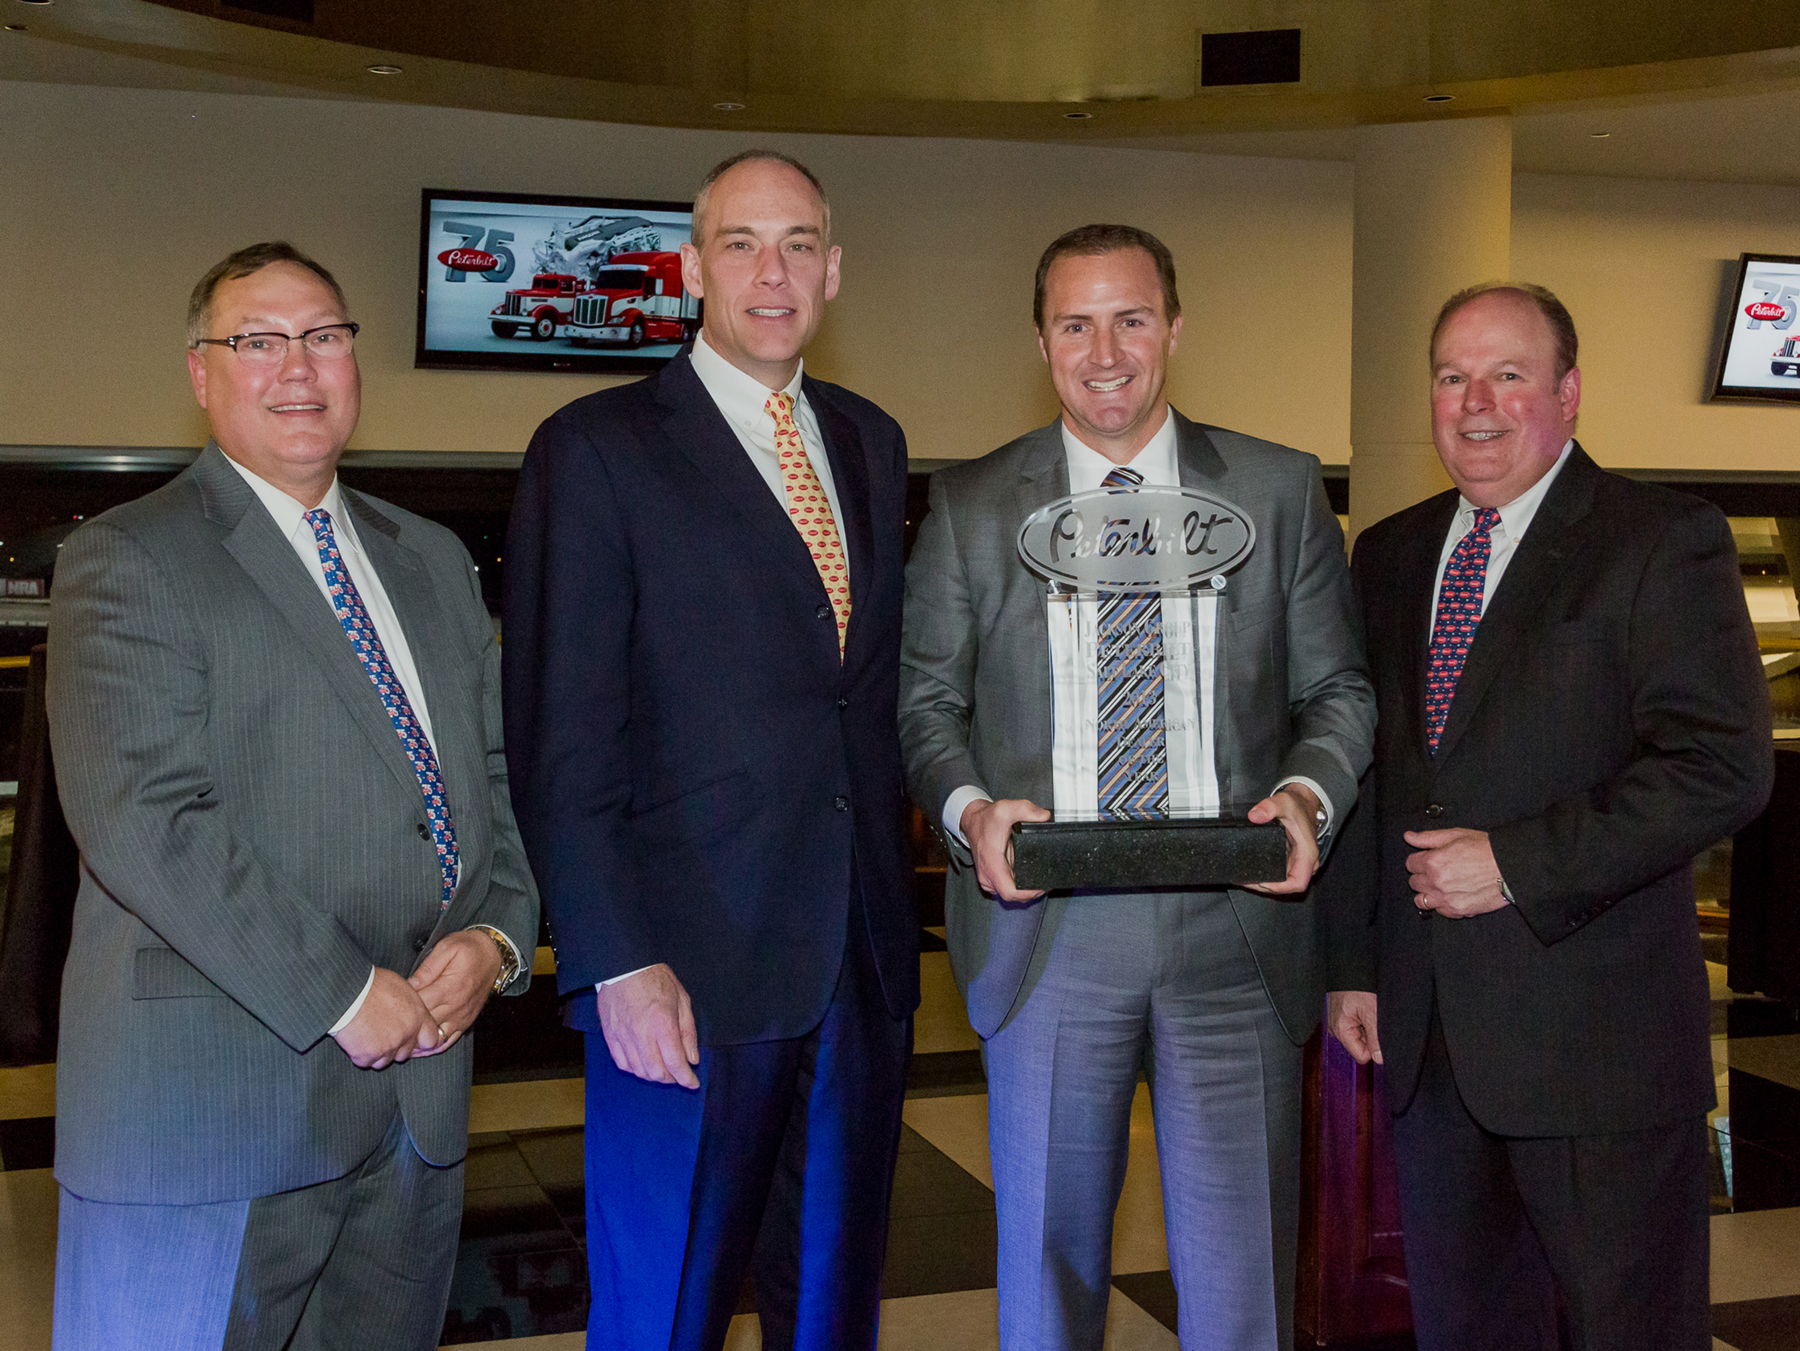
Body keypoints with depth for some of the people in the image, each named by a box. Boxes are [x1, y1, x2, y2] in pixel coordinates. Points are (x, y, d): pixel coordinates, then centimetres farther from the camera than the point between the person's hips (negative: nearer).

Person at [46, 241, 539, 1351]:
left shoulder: (434, 561, 16)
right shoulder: (125, 562, -5)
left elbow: (502, 776, 15)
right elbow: (143, 820, -16)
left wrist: (496, 937, -4)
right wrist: (341, 996, -17)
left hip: (418, 1090, 6)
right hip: (210, 1107, -5)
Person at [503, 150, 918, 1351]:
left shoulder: (872, 442, 13)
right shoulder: (596, 450, -5)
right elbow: (561, 742, -9)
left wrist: (895, 908, 7)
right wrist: (617, 962, -15)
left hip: (864, 961, 5)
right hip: (690, 967, -5)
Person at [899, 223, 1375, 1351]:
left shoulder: (1282, 491, 7)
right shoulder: (969, 506, 6)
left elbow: (1339, 689, 9)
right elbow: (925, 700, 8)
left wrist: (1307, 795, -11)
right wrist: (971, 811, -11)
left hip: (1236, 923, 0)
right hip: (1047, 928, 0)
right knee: (1049, 1248, 12)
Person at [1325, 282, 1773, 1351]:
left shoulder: (1663, 541, -6)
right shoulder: (1391, 555, 13)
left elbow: (1723, 765, -15)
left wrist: (1516, 863, -18)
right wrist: (1354, 962, 12)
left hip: (1596, 1038, -6)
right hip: (1426, 1029, 6)